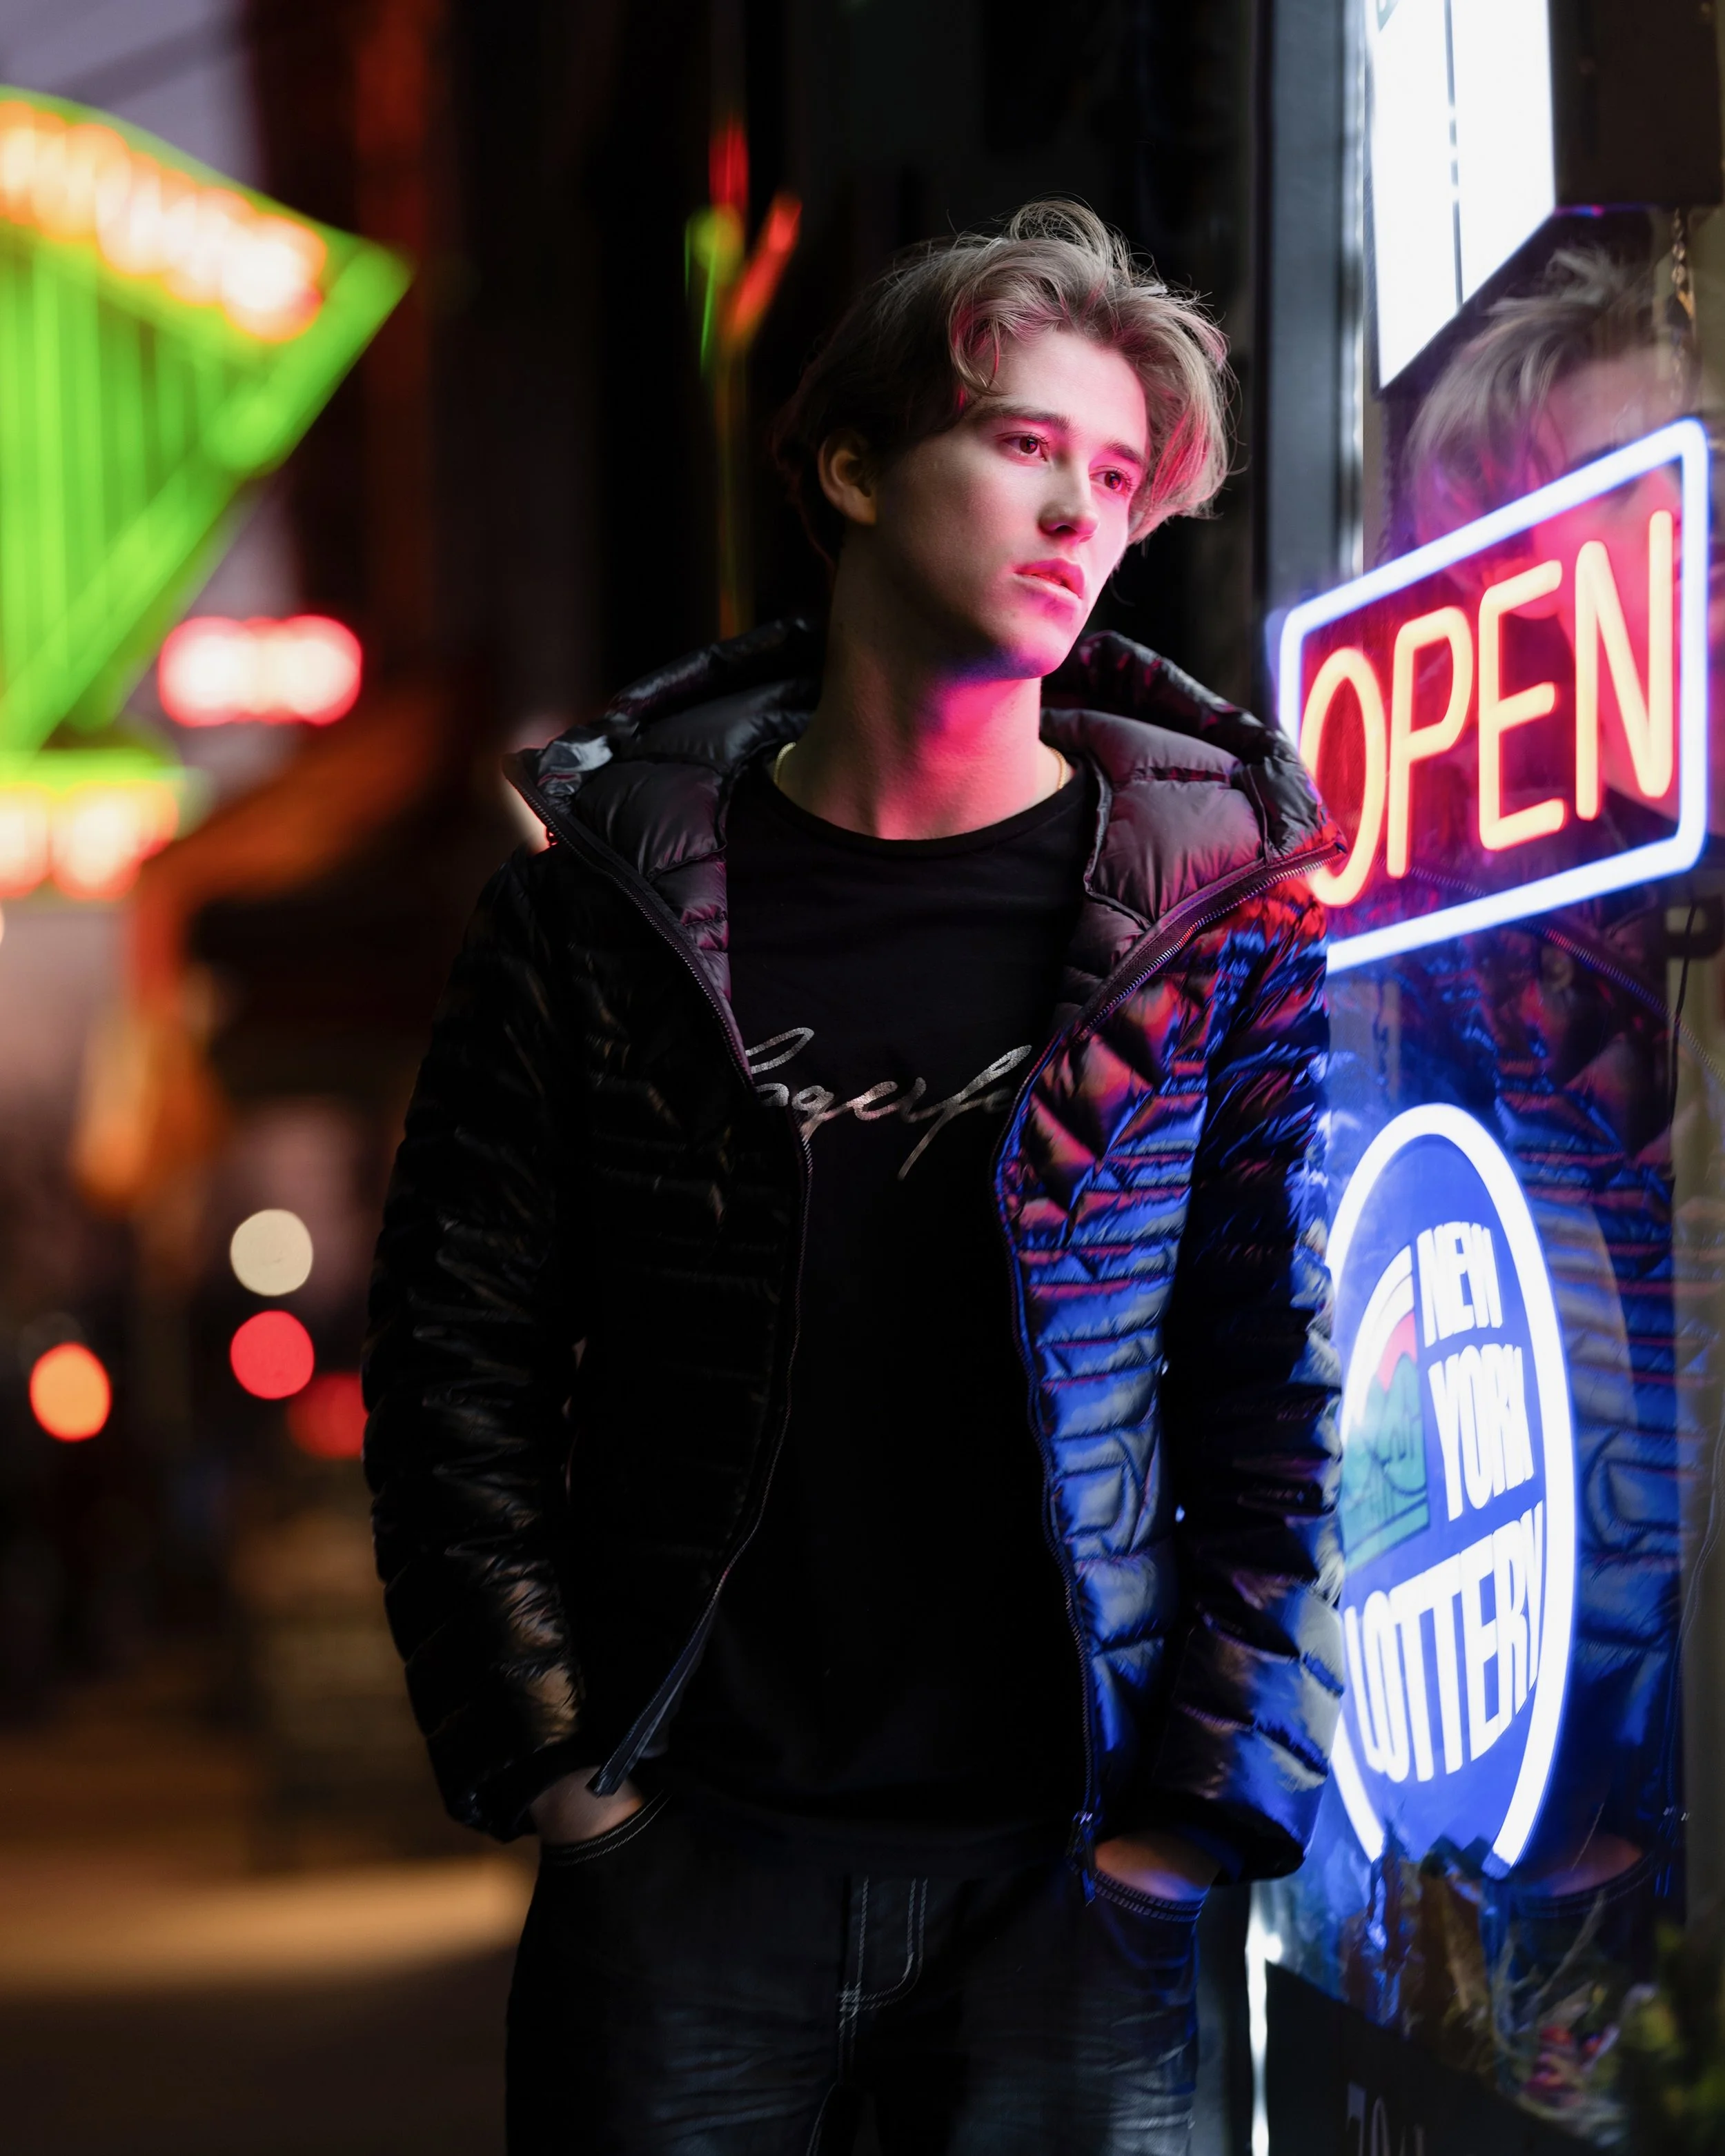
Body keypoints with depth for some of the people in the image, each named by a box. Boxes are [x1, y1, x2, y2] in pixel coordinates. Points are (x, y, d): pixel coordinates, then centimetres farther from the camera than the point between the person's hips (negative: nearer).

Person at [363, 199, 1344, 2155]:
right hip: (680, 1861, 1)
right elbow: (456, 1368, 5)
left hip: (1055, 1868, 0)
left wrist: (1189, 1812, -5)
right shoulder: (606, 894, 3)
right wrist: (550, 1763, -2)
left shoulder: (1215, 907, 2)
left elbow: (1278, 1392, 1)